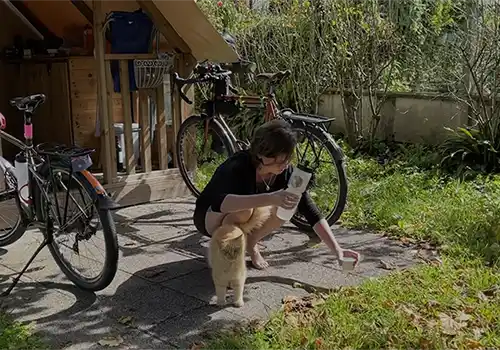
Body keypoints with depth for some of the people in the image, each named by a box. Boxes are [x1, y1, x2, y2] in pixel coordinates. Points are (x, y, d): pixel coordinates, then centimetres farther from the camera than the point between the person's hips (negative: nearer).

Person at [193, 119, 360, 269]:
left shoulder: (285, 172, -20)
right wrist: (270, 198, -64)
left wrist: (336, 249, -34)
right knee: (243, 210, -38)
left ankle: (250, 243, 3)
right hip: (210, 217, -5)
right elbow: (219, 203, -53)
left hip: (246, 221, 5)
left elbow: (310, 211, -23)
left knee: (286, 207, -21)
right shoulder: (239, 166, -35)